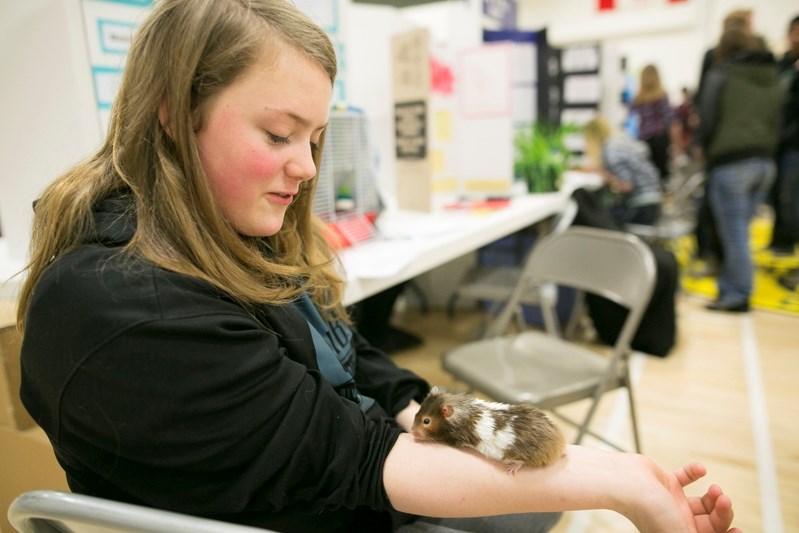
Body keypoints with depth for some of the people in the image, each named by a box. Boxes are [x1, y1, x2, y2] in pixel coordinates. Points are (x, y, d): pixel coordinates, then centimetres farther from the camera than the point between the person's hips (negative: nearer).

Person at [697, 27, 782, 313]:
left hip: (730, 162, -6)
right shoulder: (772, 77, 16)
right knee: (740, 231, 12)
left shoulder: (721, 74, -3)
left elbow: (707, 120, -4)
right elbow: (776, 122, 17)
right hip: (764, 162, 7)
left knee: (734, 233, -3)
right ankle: (728, 288, 17)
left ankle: (738, 295, 2)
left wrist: (707, 154, 10)